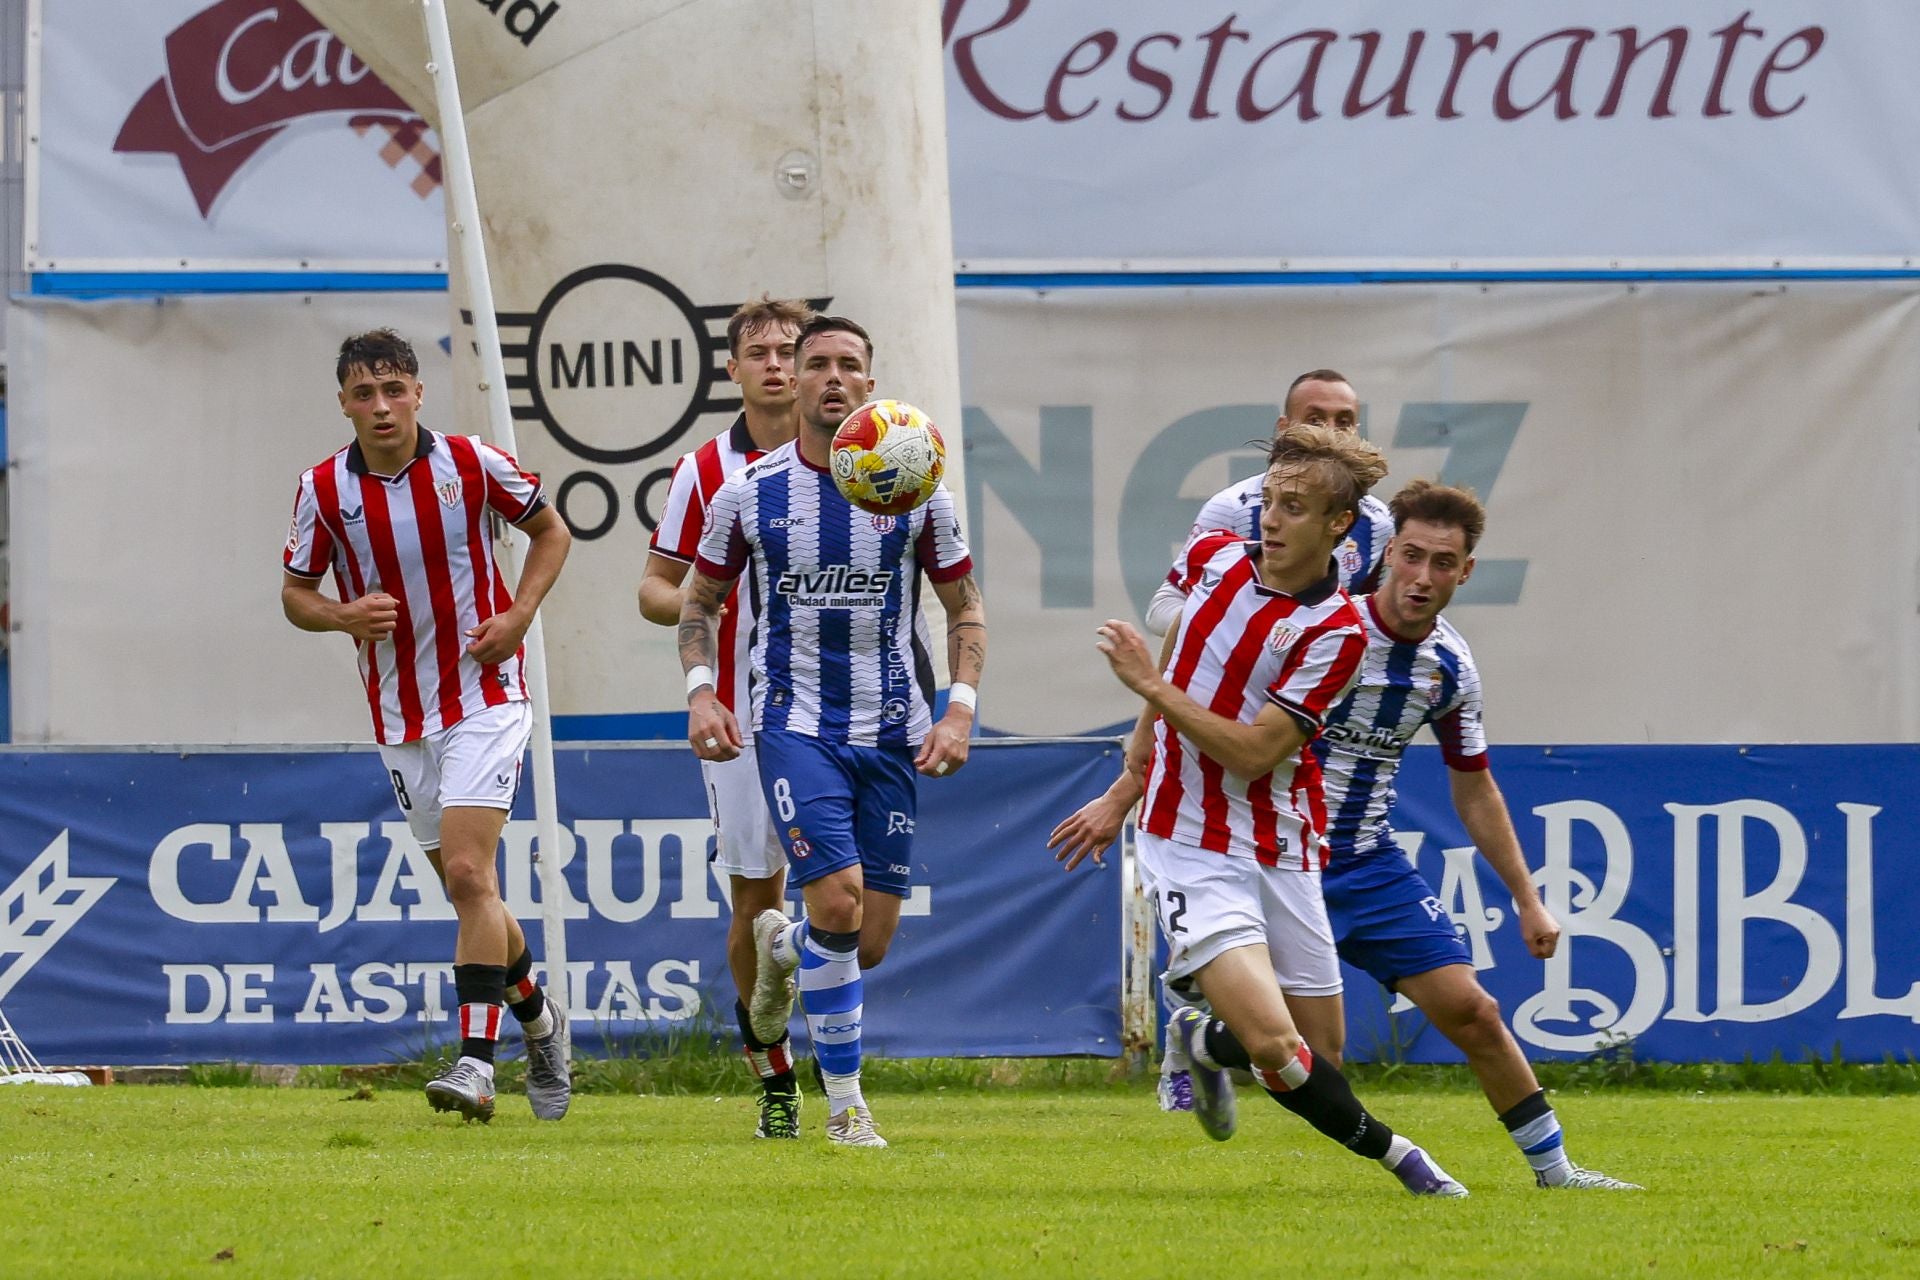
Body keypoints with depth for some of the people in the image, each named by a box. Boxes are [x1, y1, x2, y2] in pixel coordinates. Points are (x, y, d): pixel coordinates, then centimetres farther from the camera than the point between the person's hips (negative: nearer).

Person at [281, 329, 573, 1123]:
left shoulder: (470, 464, -8)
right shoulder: (324, 490, -3)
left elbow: (550, 529, 8)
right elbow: (296, 592, 7)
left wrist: (519, 614, -8)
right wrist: (343, 615, -15)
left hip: (483, 700, -4)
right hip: (400, 720, 4)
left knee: (469, 874, -18)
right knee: (469, 890, 10)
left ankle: (476, 1062, -22)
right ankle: (537, 1019, 34)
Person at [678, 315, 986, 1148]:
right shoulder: (749, 493, -2)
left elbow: (964, 608, 9)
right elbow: (701, 600, 11)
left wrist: (960, 710, -4)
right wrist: (701, 691, -6)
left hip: (891, 731, 2)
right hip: (795, 725, -2)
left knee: (868, 945, 2)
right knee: (836, 899, -20)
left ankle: (782, 947, 39)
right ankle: (844, 1102, -6)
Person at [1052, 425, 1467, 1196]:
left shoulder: (1335, 633, -12)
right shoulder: (1212, 559, 1)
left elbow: (1253, 752, -17)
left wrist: (1151, 684, -18)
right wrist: (1126, 789, 21)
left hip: (1279, 852, 0)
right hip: (1192, 847, 0)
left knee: (1316, 1057, 7)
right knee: (1273, 1044, -21)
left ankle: (1204, 1040, 39)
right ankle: (1387, 1149, 7)